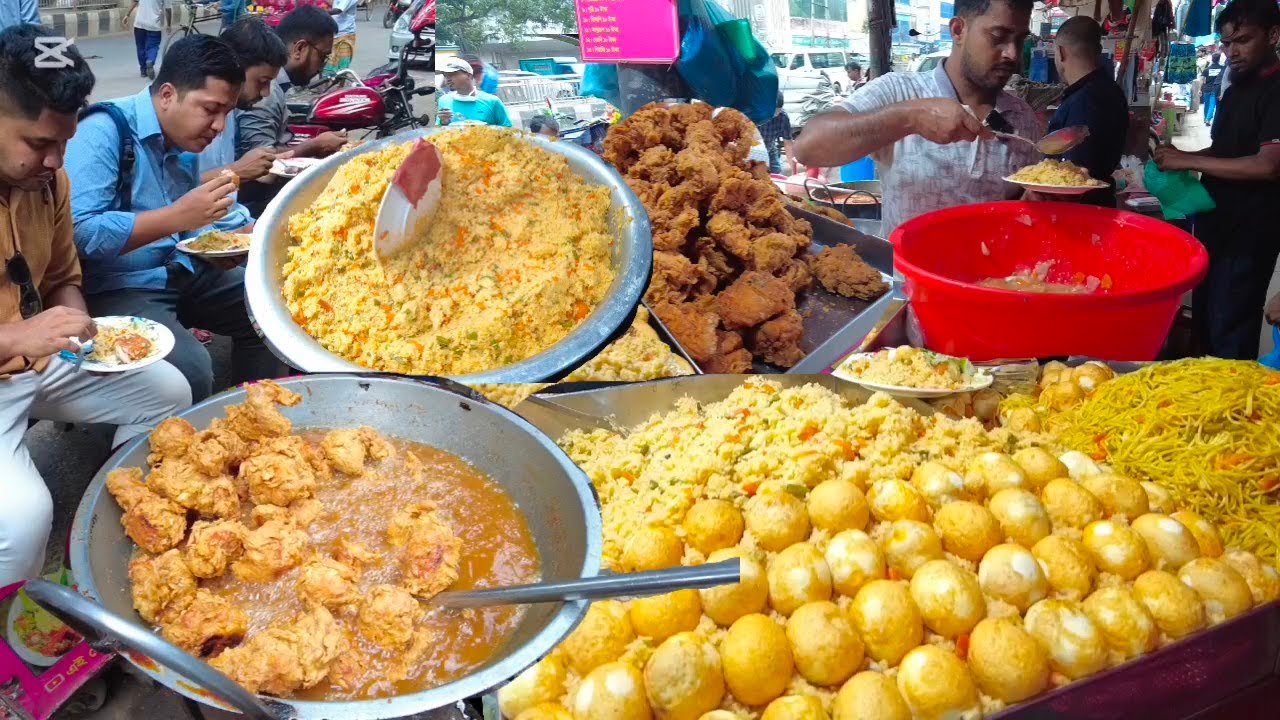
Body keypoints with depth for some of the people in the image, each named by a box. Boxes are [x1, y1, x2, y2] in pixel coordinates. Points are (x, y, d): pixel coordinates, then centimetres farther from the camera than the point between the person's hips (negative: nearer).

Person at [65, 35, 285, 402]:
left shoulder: (184, 141, 9)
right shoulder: (102, 132, -17)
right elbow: (78, 233, -28)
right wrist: (177, 217, -30)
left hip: (180, 273, 9)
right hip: (116, 289, -9)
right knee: (189, 366, -30)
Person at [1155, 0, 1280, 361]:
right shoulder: (1236, 91, 14)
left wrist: (1189, 161, -20)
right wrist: (1178, 158, 5)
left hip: (1248, 235, -9)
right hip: (1215, 226, 9)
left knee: (1230, 335, -3)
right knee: (1203, 324, 16)